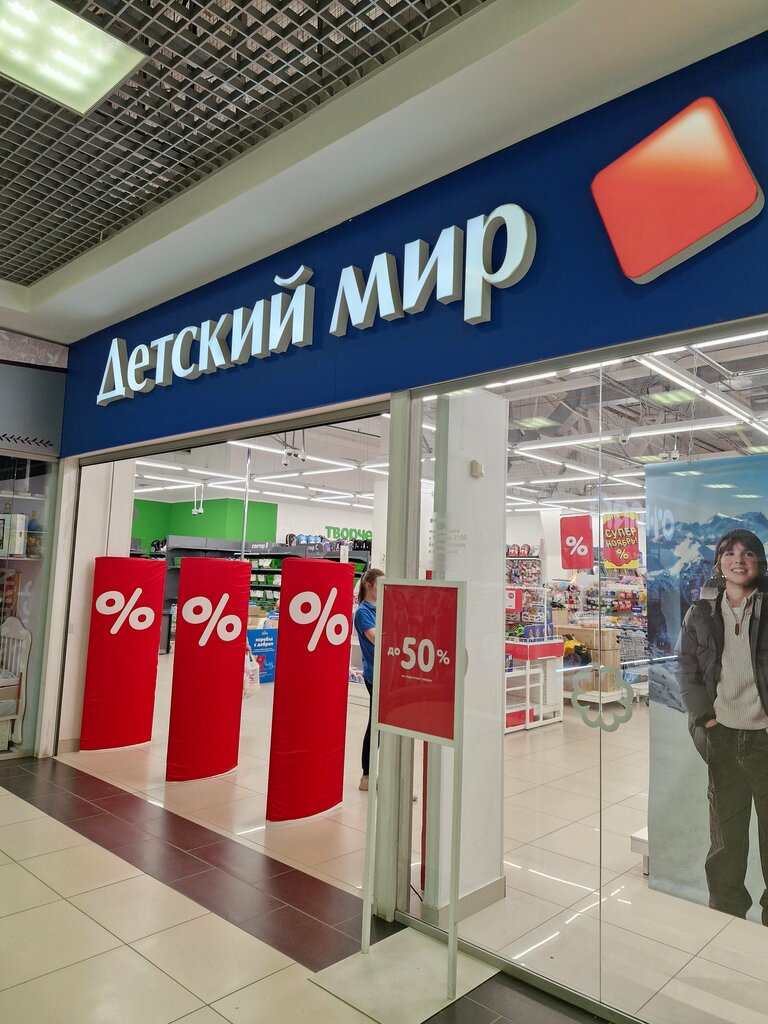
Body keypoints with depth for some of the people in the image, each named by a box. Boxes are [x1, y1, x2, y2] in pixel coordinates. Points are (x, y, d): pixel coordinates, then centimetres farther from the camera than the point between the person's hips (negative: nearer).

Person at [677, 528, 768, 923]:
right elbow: (687, 669, 5)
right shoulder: (700, 614, 6)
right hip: (722, 737, 2)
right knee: (725, 832, 11)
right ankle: (725, 913, 25)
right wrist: (707, 718, -5)